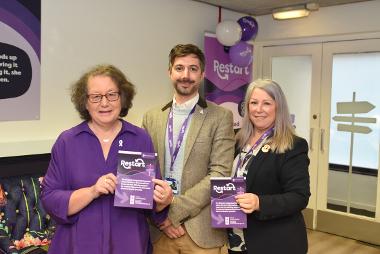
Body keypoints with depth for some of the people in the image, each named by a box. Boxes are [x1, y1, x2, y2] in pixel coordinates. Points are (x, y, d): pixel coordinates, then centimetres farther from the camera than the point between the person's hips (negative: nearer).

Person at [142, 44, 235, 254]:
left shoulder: (220, 117, -5)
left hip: (201, 230, -2)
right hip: (159, 229, 3)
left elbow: (220, 174, -11)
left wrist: (174, 211, -14)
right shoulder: (151, 118, 5)